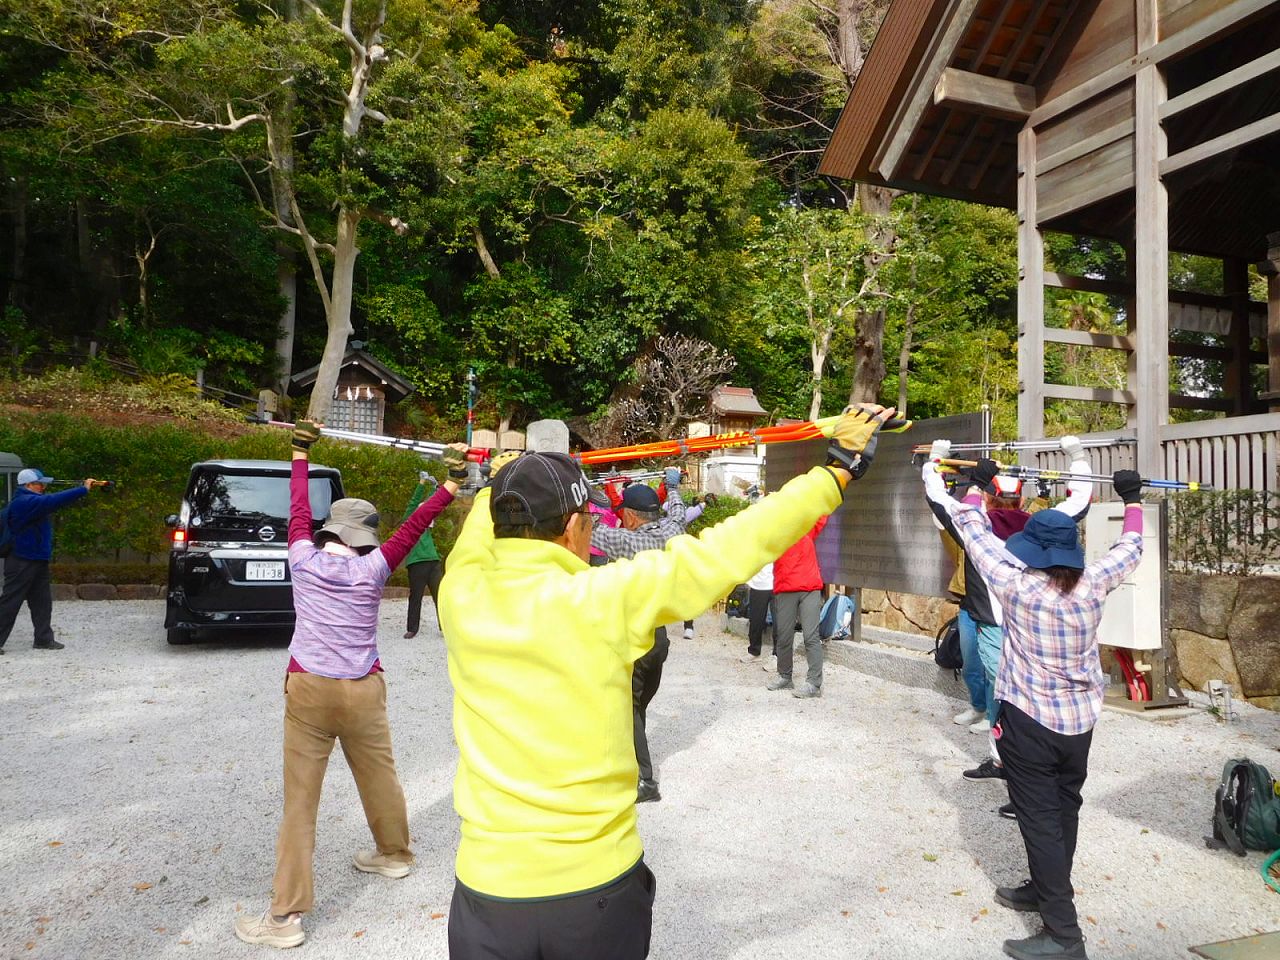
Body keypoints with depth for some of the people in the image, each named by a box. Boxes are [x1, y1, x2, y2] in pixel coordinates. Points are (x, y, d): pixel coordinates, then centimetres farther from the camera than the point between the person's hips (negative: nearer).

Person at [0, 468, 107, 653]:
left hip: (37, 561, 10)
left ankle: (44, 639, 16)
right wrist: (84, 489, -30)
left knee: (42, 602, 11)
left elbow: (55, 500, 8)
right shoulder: (25, 502, -20)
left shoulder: (33, 500, 14)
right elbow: (54, 501, -29)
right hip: (21, 562, -10)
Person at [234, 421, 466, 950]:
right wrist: (452, 481, 4)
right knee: (379, 774, 20)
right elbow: (413, 526, 1)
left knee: (300, 797, 1)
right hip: (364, 689, 1)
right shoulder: (373, 567, 0)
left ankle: (286, 914, 3)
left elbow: (299, 510, 15)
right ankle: (394, 853, 42)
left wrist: (301, 451, 27)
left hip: (308, 688, -1)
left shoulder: (304, 559, 2)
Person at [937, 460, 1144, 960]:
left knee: (1040, 819, -1)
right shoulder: (1094, 583, -8)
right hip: (1080, 720, 6)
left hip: (1029, 719, -6)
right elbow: (1130, 547, 13)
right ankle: (1044, 889, 37)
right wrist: (1132, 500, 28)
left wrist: (978, 485, 8)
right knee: (1063, 810, 19)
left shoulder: (1016, 585, -19)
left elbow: (974, 531, -7)